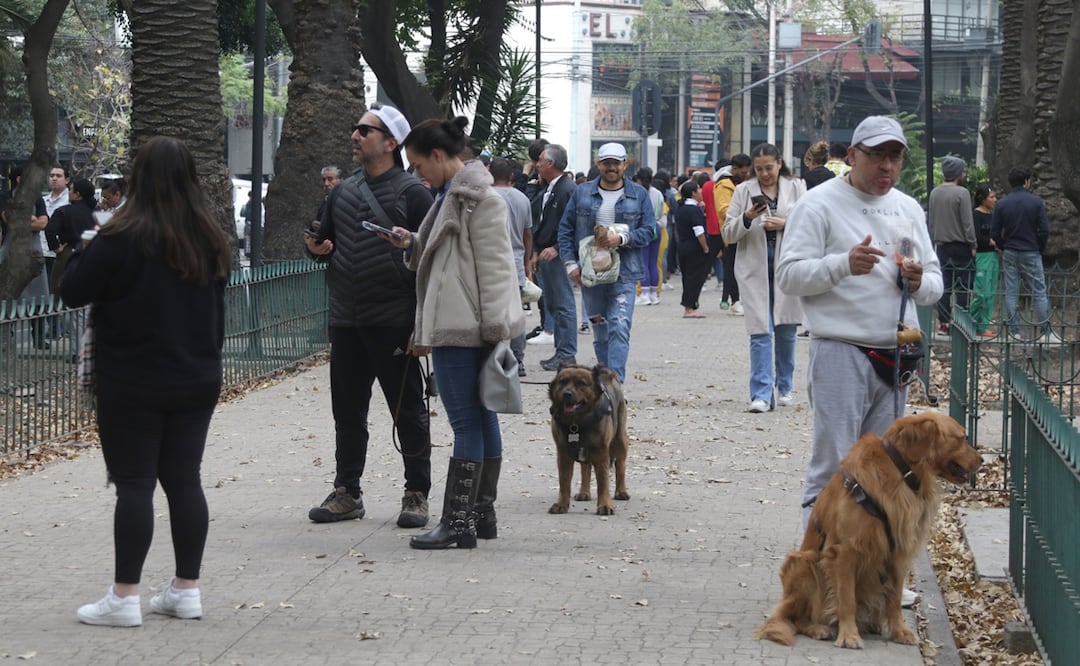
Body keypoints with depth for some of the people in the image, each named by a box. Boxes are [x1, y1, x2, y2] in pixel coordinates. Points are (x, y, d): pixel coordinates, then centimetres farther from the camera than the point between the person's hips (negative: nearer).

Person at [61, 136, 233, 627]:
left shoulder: (122, 240, -17)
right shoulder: (209, 241, 4)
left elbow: (72, 292, -8)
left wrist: (85, 254, 7)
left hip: (132, 387, -5)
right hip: (196, 382, 6)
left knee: (134, 484, -2)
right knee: (184, 480, 10)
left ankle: (124, 596, -1)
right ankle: (186, 590, 14)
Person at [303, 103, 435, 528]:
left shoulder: (411, 192, -6)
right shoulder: (343, 192, 13)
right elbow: (325, 240, 24)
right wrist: (319, 248, 0)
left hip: (394, 322, -6)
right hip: (346, 322, 6)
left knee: (408, 410, 3)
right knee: (347, 410, 11)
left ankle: (417, 494, 10)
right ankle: (347, 492, 20)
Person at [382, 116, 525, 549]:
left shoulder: (479, 200, -12)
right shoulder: (452, 195, 18)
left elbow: (493, 267, -16)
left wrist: (494, 328, -18)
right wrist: (411, 244, 9)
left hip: (464, 328, -10)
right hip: (455, 326, 10)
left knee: (466, 422, -8)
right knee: (480, 418, 13)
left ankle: (458, 522, -8)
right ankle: (481, 513, 17)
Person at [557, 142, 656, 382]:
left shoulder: (639, 195, 5)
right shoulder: (582, 193, 8)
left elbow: (648, 231, 1)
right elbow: (565, 229, 10)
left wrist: (621, 238, -17)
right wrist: (570, 263, -1)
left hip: (624, 274, -3)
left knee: (619, 328, -14)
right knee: (600, 331, 11)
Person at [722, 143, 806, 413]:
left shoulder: (796, 188, 6)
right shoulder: (743, 191, 5)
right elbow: (728, 233, 4)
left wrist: (785, 225, -14)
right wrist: (746, 219, -15)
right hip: (755, 267, -1)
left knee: (786, 330, 11)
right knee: (760, 332, -7)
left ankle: (784, 387, 25)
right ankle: (761, 394, -10)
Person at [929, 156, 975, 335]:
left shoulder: (934, 193, 7)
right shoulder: (962, 193, -13)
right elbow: (967, 222, -14)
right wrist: (973, 244, -7)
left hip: (941, 245, 6)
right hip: (960, 245, -6)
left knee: (944, 285, 8)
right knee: (963, 286, -1)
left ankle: (943, 322, 7)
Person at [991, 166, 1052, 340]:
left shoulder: (1002, 204, 0)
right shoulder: (1036, 202, -7)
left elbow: (995, 234, -1)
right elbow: (1044, 230, -9)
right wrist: (1040, 250, 5)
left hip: (1009, 254, 2)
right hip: (1031, 254, -2)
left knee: (1011, 294, 7)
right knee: (1039, 293, 2)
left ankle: (1014, 331, 5)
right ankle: (1045, 332, 0)